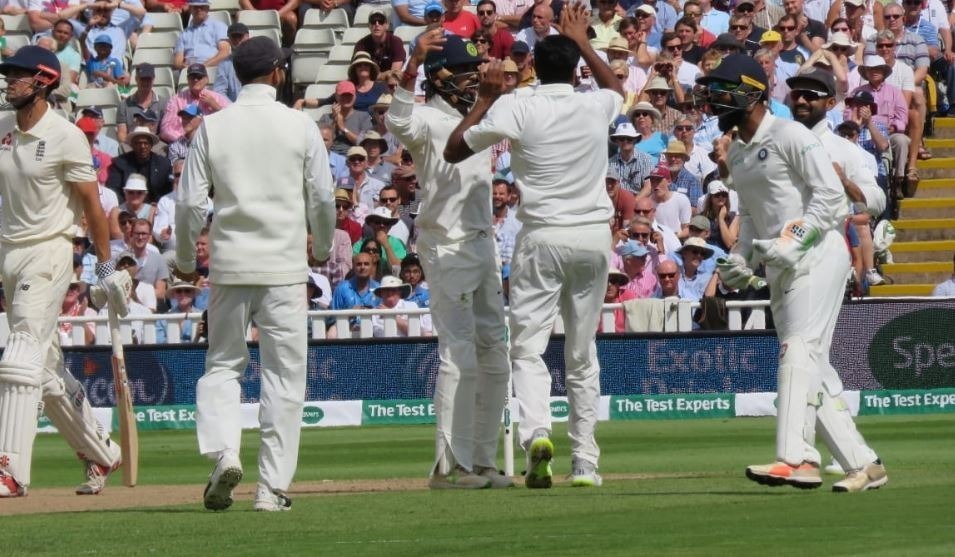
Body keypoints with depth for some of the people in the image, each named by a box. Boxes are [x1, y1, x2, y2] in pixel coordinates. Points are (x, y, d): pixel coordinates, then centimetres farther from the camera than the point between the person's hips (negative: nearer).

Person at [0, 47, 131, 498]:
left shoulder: (66, 137, -11)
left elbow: (91, 203, -7)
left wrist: (105, 267, -6)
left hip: (48, 253, -7)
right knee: (47, 368, 13)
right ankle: (101, 455, 28)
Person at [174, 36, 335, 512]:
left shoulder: (212, 127, 1)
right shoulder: (300, 126, -2)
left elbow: (190, 202, 0)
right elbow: (322, 198, 1)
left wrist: (185, 260, 14)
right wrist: (323, 248, 20)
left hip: (229, 264, 1)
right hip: (284, 265, -1)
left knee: (222, 364, 13)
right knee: (283, 374, 4)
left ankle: (223, 451, -11)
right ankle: (273, 486, 2)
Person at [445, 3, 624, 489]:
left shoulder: (516, 109, -7)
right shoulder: (597, 106, 3)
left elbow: (454, 150, 2)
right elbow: (617, 86, 30)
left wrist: (486, 98, 11)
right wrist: (582, 41, 36)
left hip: (542, 238, -3)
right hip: (595, 237, 3)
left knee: (528, 346, -2)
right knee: (582, 354, 11)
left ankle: (536, 432, -28)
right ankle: (585, 463, 10)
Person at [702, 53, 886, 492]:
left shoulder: (789, 136, -8)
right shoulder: (735, 151, 18)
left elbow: (831, 195, -14)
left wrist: (793, 240, -22)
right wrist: (742, 260, 8)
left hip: (818, 255, -9)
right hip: (780, 268, 9)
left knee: (799, 351, -21)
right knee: (813, 368, 6)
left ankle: (796, 459, -32)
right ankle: (862, 464, 11)